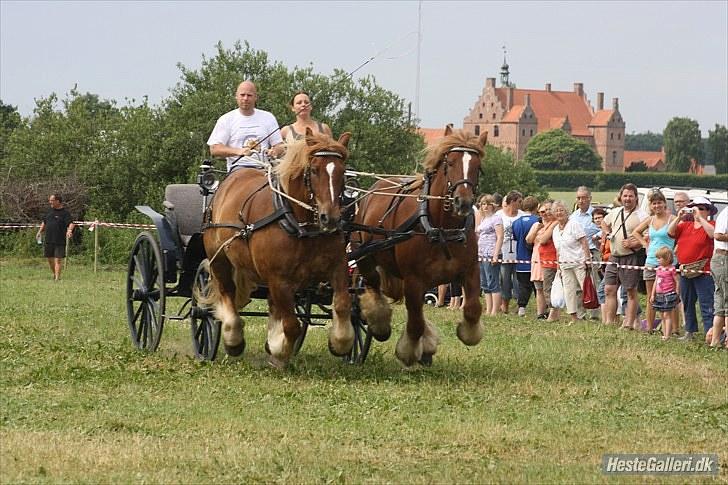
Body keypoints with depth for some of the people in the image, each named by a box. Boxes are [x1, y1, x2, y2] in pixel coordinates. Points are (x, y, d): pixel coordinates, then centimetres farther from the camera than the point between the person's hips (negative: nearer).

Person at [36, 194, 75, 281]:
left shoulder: (64, 212, -7)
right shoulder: (50, 211, 13)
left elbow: (71, 223, -17)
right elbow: (44, 222, 26)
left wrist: (70, 230, -36)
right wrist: (40, 232, 24)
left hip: (60, 241, -6)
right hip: (49, 240, 6)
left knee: (58, 260, -7)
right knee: (50, 258, 13)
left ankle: (57, 277, -6)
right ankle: (54, 274, 32)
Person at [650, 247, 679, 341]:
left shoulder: (671, 269, -9)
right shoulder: (658, 269, 13)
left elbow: (677, 282, -8)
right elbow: (656, 282, 17)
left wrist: (677, 294, -9)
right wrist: (652, 295, 15)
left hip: (669, 294, -8)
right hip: (659, 295, 8)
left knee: (667, 315, -8)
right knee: (663, 316, 9)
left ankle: (667, 335, -8)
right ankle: (664, 334, 12)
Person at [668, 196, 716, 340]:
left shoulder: (710, 225, -2)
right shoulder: (685, 225, 13)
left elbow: (713, 233, -24)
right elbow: (670, 232, 5)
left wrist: (699, 218, -21)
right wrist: (679, 218, -7)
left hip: (703, 273, -7)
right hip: (685, 272, 7)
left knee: (706, 305, -11)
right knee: (687, 304, 15)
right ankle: (689, 332, 25)